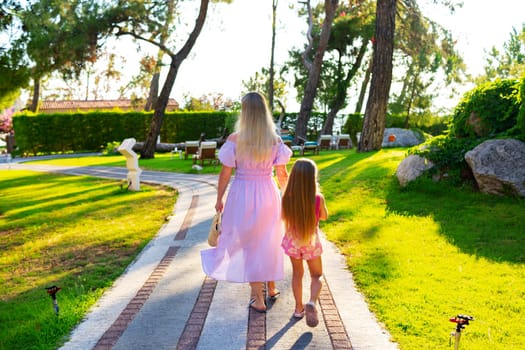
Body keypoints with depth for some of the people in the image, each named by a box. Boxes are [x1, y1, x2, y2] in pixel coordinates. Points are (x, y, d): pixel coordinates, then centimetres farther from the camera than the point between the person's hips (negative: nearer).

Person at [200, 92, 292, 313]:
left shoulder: (234, 140, -14)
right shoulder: (275, 140, -7)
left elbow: (225, 174, -9)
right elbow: (282, 174, -2)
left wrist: (219, 199, 5)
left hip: (242, 196, -2)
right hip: (268, 195, 3)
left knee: (249, 244, 10)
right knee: (270, 242, 21)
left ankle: (258, 299, 17)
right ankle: (271, 288, 38)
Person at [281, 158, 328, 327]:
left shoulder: (287, 198, -19)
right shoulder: (318, 198, -25)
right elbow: (324, 216, -3)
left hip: (292, 241, 2)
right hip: (311, 242, -2)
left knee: (297, 274, 22)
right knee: (316, 275, 16)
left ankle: (299, 308, 31)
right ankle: (312, 303, -8)